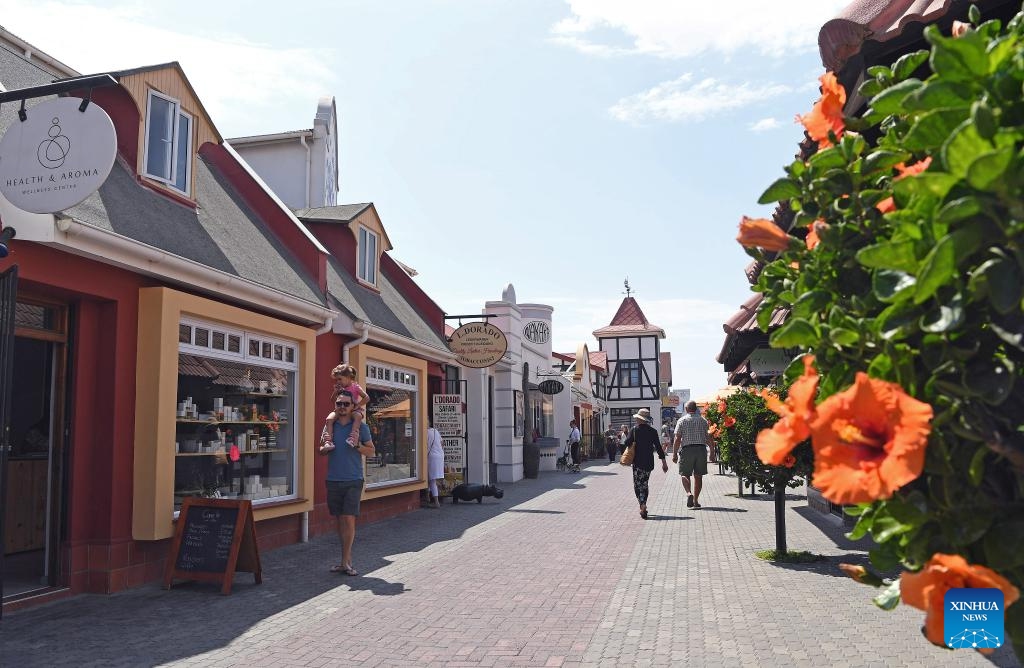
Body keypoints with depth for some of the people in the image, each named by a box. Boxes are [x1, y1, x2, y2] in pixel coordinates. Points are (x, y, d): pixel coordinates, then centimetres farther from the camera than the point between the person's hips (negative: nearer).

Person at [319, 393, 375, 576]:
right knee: (340, 519, 9)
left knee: (349, 519, -9)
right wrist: (325, 449, -5)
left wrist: (357, 445, -16)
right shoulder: (330, 426, 9)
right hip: (333, 480, 4)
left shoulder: (360, 427, 1)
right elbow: (321, 450, 18)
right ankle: (347, 558, 19)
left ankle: (345, 562, -1)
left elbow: (371, 452, 3)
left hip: (353, 480, -4)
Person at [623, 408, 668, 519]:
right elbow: (658, 447, 0)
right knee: (644, 483, 17)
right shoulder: (653, 431, 0)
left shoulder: (635, 430, -7)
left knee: (638, 485, 0)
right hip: (649, 462, 3)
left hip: (637, 462, -3)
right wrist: (664, 461, 3)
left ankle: (643, 505, -19)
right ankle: (643, 506, 21)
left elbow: (627, 443, -13)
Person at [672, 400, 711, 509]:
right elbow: (708, 438, 7)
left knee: (685, 474, 5)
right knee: (698, 476, 8)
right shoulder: (703, 421, 7)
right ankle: (695, 501, 11)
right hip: (701, 449, 2)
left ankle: (689, 493, -20)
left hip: (687, 449, -2)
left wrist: (674, 453, -1)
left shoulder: (682, 420, 0)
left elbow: (677, 439, -5)